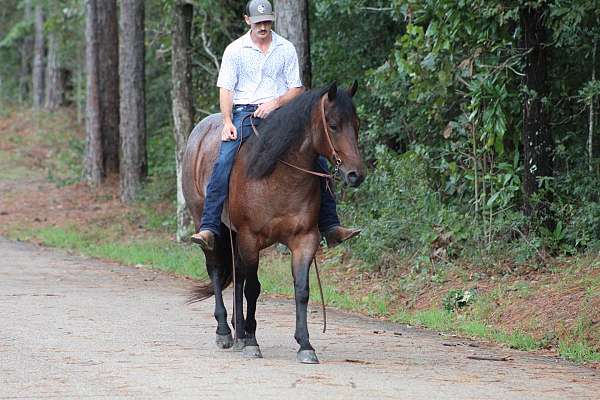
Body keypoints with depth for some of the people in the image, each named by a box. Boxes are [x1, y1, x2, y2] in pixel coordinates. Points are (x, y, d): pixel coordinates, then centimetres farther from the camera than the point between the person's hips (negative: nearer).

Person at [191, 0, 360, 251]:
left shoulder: (286, 49, 9)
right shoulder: (235, 50, 4)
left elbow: (296, 89, 8)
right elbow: (226, 89, 0)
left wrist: (275, 103, -11)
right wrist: (228, 122, -14)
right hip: (244, 114, -2)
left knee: (317, 161, -12)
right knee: (224, 163, -25)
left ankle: (330, 227, -7)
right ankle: (209, 228, -29)